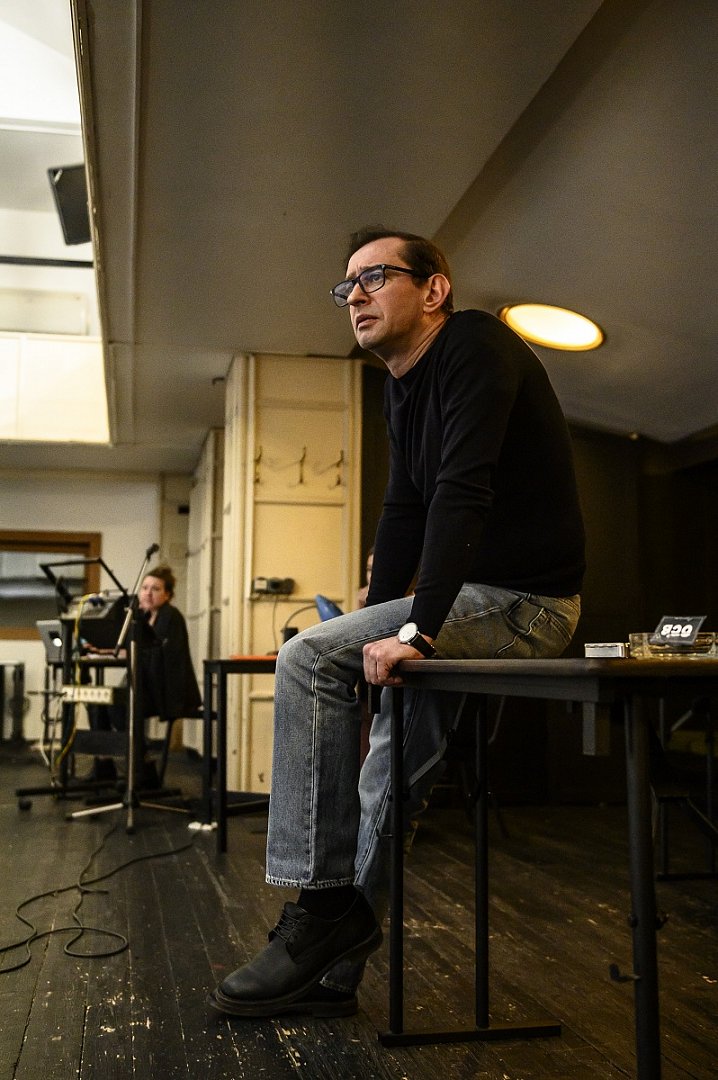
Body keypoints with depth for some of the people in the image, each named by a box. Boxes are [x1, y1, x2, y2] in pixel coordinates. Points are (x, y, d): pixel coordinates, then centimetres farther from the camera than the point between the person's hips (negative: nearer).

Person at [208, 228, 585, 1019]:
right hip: (478, 600, 9)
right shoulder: (402, 387, 14)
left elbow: (462, 493, -25)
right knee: (385, 784, 12)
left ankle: (320, 908, -12)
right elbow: (404, 513, 13)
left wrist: (416, 632, -30)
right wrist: (377, 634, 6)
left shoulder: (475, 347, -14)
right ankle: (331, 971, 24)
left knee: (307, 662, -20)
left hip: (522, 599, -9)